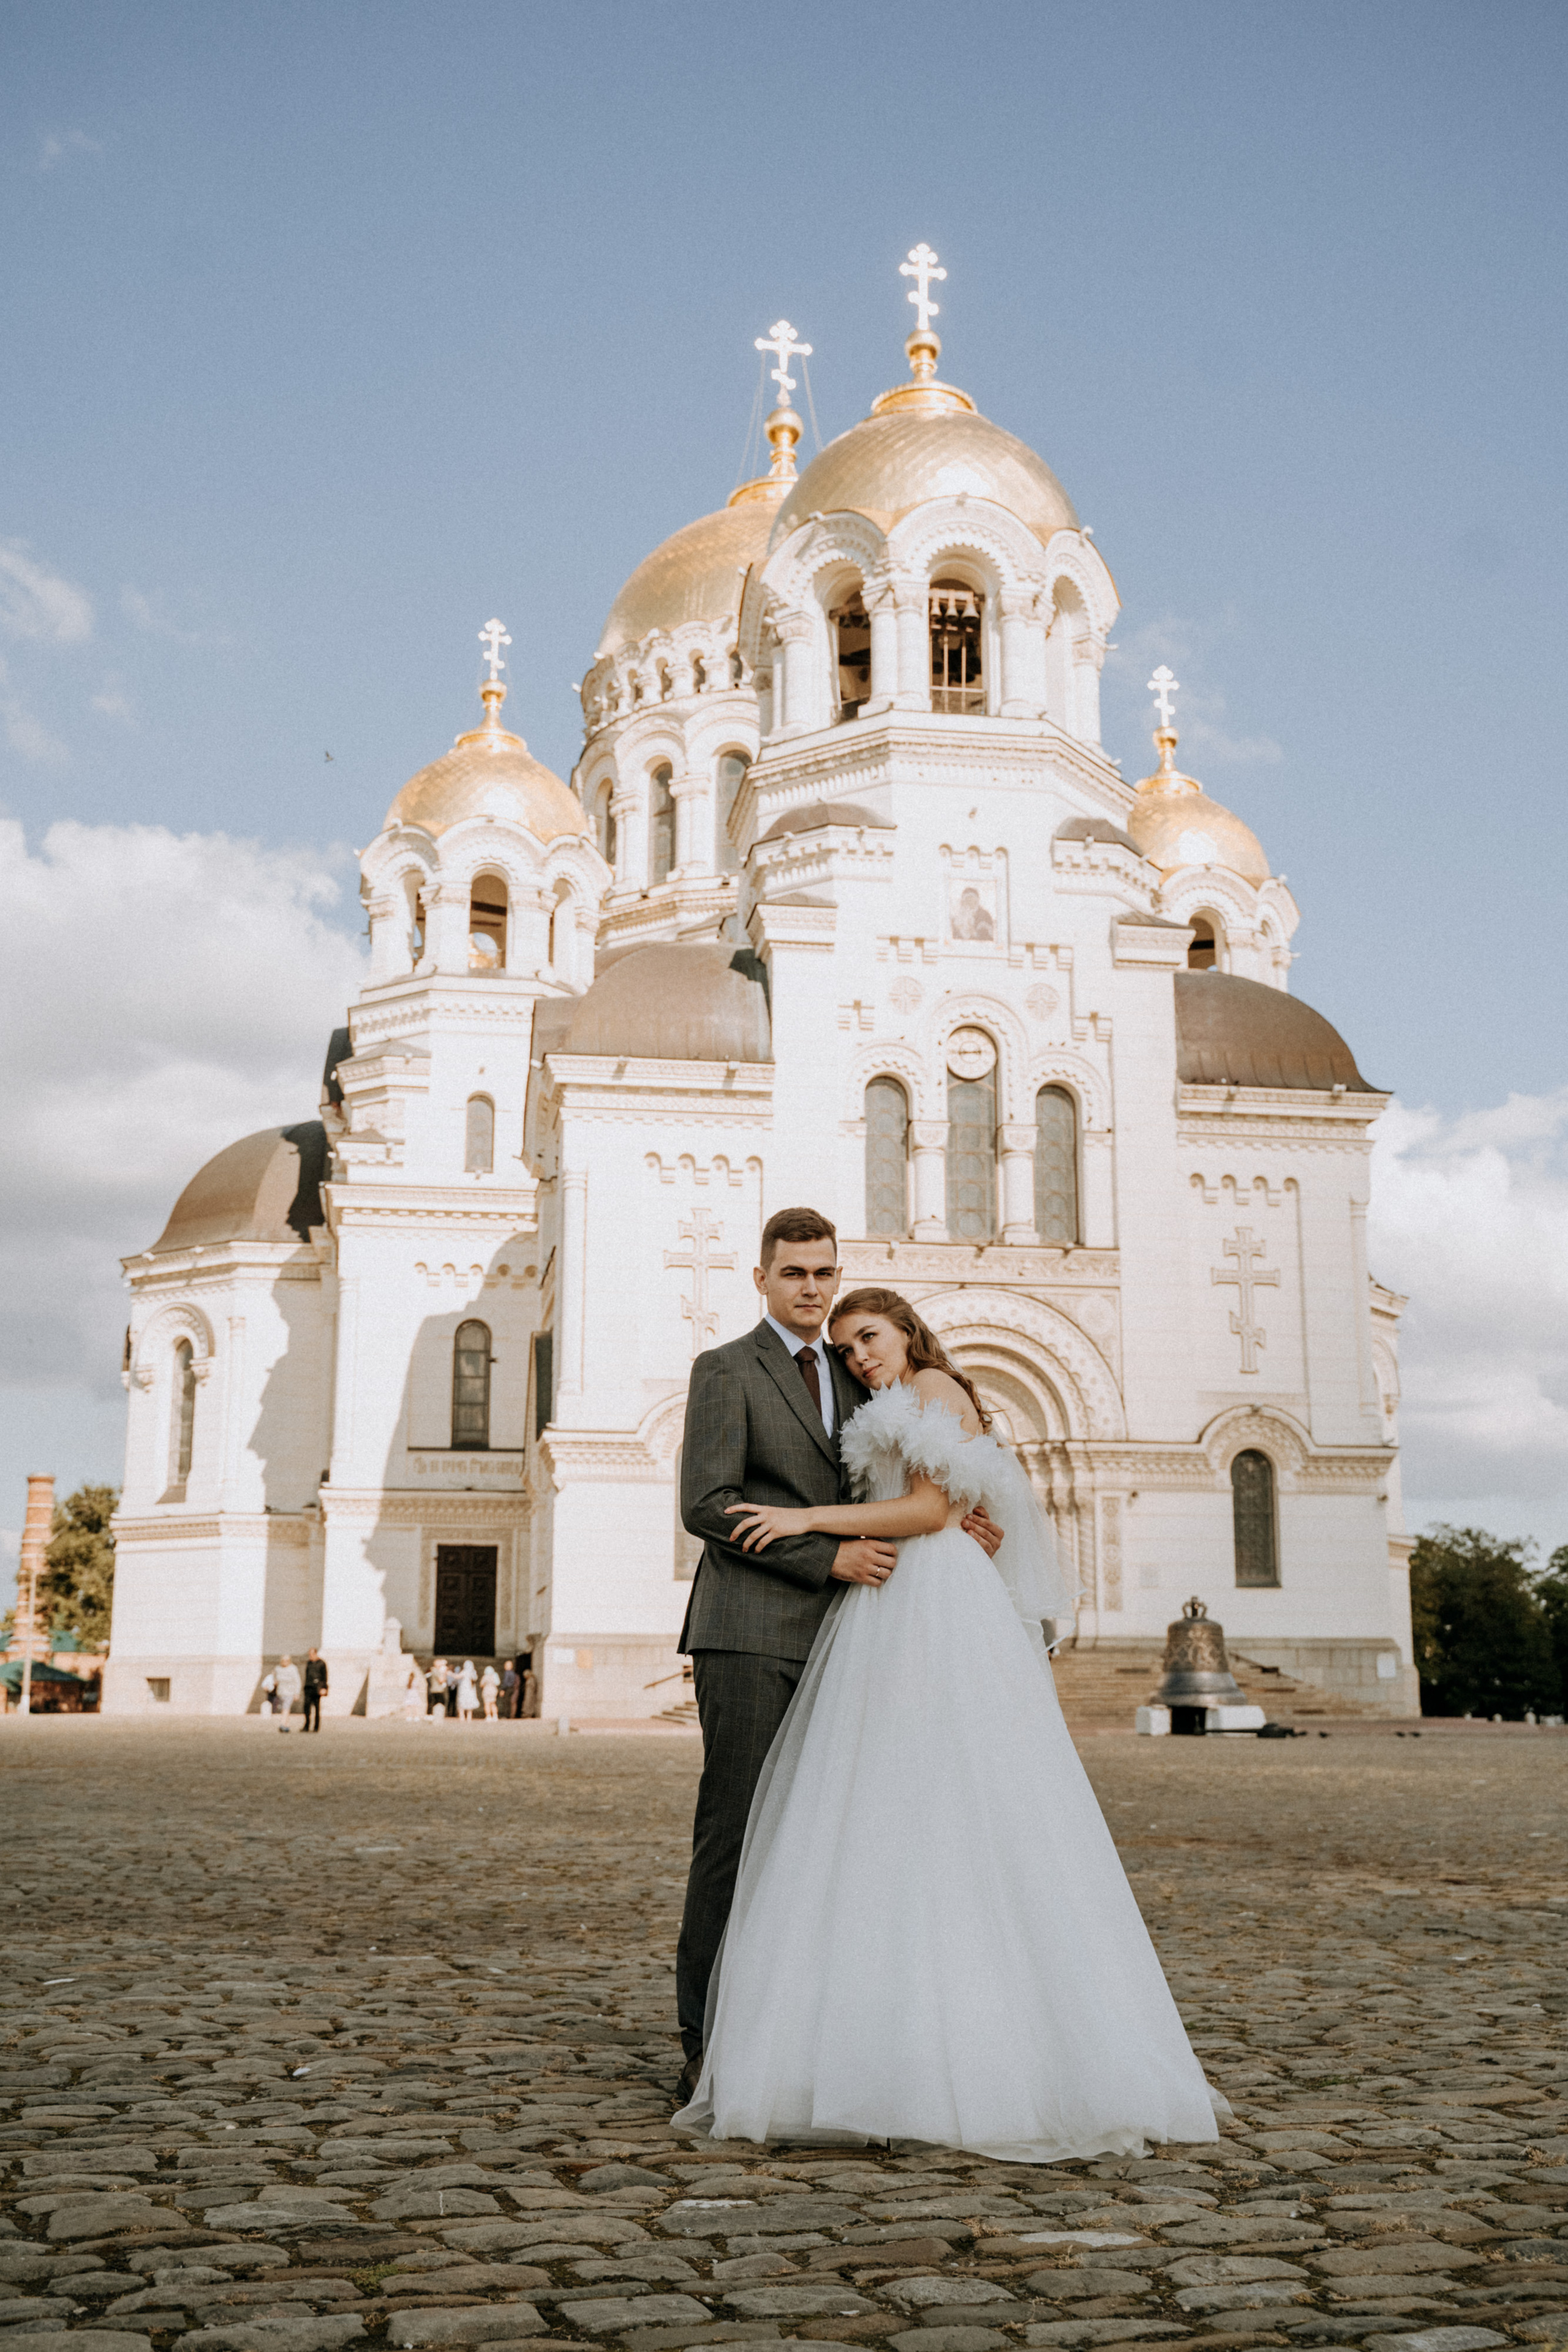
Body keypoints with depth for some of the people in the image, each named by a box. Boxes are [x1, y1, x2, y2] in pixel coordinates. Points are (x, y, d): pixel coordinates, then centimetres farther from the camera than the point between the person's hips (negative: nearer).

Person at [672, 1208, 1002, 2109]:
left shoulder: (851, 1377, 19)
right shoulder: (726, 1370, -1)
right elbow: (706, 1506, -11)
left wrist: (956, 1522, 1)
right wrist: (830, 1558, -16)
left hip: (828, 1639, 6)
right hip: (749, 1637, -6)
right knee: (734, 1833, -6)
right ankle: (707, 2048, 0)